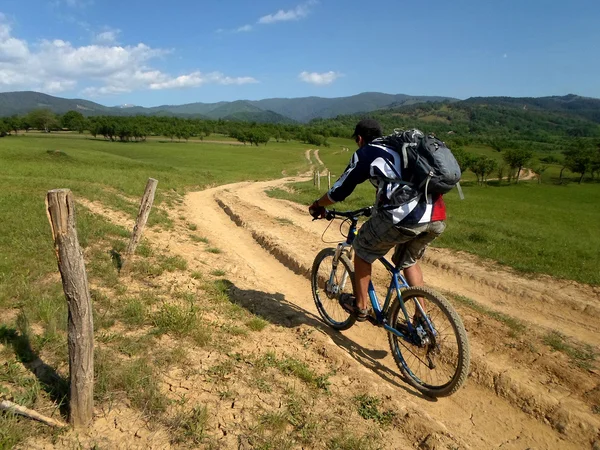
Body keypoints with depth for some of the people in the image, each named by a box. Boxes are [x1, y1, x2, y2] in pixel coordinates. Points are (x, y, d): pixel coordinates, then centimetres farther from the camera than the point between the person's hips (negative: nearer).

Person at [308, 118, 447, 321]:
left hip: (404, 216, -7)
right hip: (437, 217, 7)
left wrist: (317, 204, 31)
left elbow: (340, 190, 13)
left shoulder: (365, 153, 10)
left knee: (363, 250, 19)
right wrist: (378, 207, 57)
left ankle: (360, 306, 29)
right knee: (410, 261, 30)